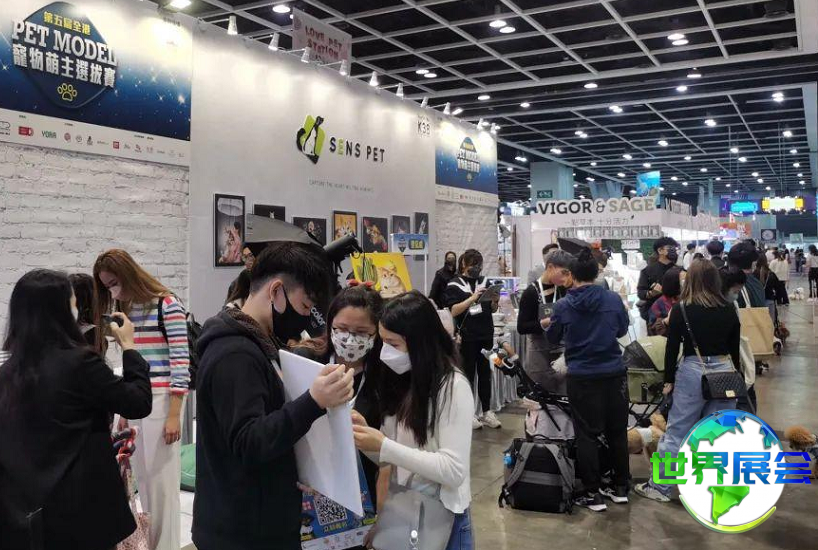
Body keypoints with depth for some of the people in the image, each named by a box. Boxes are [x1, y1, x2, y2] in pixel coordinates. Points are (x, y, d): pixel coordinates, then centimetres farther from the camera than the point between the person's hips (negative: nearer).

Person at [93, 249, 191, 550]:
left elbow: (181, 362, -13)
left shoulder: (167, 305, -10)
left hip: (162, 400, -7)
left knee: (162, 479, 1)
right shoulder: (124, 309, 12)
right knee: (143, 478, 12)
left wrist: (174, 414, -14)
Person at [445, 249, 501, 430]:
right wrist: (474, 297, -22)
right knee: (468, 375, 3)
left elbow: (492, 309, 14)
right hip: (467, 337, -4)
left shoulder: (484, 281, 10)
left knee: (485, 374, 9)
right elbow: (454, 311, -14)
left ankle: (486, 412, 17)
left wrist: (495, 301, -8)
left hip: (486, 335, 4)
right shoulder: (454, 285, -2)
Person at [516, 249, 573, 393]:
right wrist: (544, 323, -25)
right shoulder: (531, 293, -11)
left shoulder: (562, 291, 5)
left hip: (561, 352, 5)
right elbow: (521, 327, -13)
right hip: (540, 355, -5)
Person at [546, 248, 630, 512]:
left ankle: (593, 493, 11)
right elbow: (622, 330, 10)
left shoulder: (563, 305, -9)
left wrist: (551, 324, 27)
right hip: (614, 373, 2)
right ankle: (621, 487, 27)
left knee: (587, 434, 7)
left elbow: (552, 338, 7)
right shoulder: (613, 299, -7)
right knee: (617, 430, 16)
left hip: (582, 377, -2)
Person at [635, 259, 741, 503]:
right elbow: (735, 348, 10)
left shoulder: (681, 309, -6)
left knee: (677, 432, 2)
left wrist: (669, 380, 3)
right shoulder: (729, 309, 5)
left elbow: (672, 347, -5)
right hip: (725, 371, 4)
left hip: (693, 372, -3)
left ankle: (659, 486, 7)